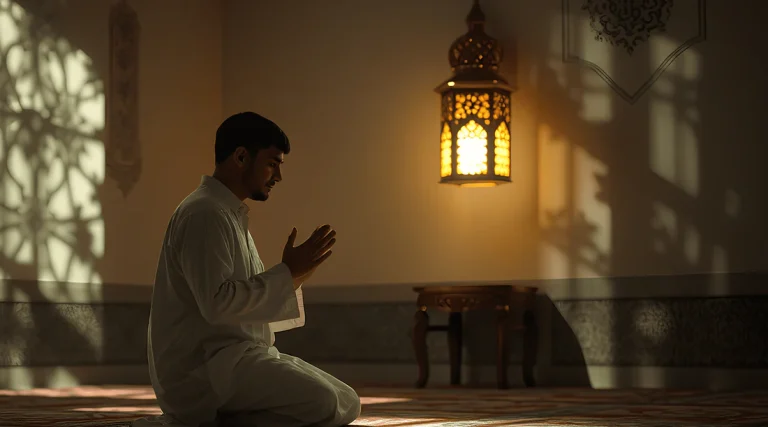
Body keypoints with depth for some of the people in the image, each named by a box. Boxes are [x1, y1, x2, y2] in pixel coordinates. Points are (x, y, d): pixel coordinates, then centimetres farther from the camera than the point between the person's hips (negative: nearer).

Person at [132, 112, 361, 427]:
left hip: (235, 359, 10)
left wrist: (293, 274, 7)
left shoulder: (231, 214, 20)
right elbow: (216, 303, -22)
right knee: (321, 401, -26)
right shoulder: (204, 214, -12)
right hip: (201, 369, -10)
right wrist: (288, 272, -14)